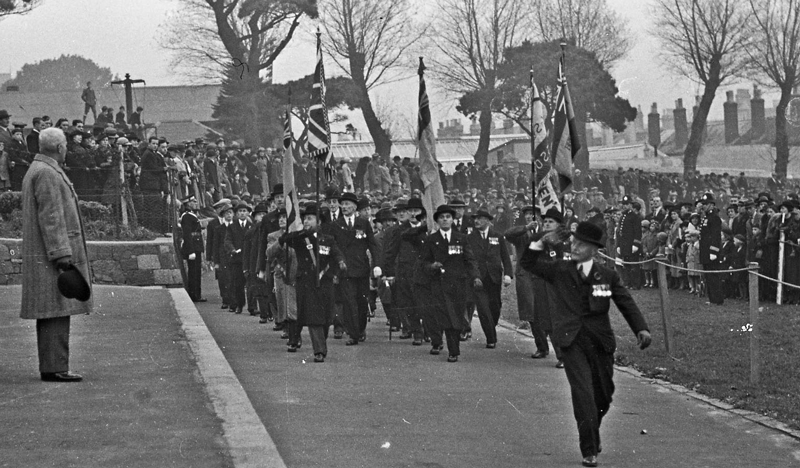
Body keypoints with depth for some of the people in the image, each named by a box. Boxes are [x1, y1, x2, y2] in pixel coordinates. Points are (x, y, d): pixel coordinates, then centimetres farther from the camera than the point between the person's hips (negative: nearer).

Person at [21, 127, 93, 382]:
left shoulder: (35, 171, 19)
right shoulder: (47, 174, -14)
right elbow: (51, 217, -20)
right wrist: (61, 253, -22)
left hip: (44, 257, 11)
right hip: (52, 255, -11)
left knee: (51, 314, 11)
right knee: (57, 312, -10)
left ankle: (51, 367, 14)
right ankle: (55, 368, -12)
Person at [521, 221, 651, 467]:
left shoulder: (608, 276, 5)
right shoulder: (560, 270, 5)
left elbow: (627, 304, 6)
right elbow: (529, 263, 6)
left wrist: (641, 329, -8)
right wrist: (541, 243, -11)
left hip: (601, 341, 2)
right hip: (573, 342, -2)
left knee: (603, 395, 12)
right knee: (583, 393, -15)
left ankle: (592, 437, 39)